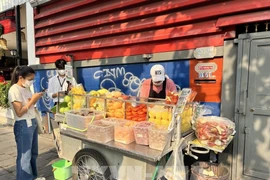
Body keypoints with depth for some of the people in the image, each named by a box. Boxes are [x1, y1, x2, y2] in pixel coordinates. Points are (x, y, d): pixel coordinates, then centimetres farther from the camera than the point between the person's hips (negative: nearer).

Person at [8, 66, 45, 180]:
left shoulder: (26, 88, 9)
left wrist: (36, 99, -2)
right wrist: (32, 99, -17)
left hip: (32, 123, 9)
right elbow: (19, 112, -19)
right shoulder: (14, 90, -16)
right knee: (24, 156, 4)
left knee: (33, 153, 19)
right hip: (23, 125, -9)